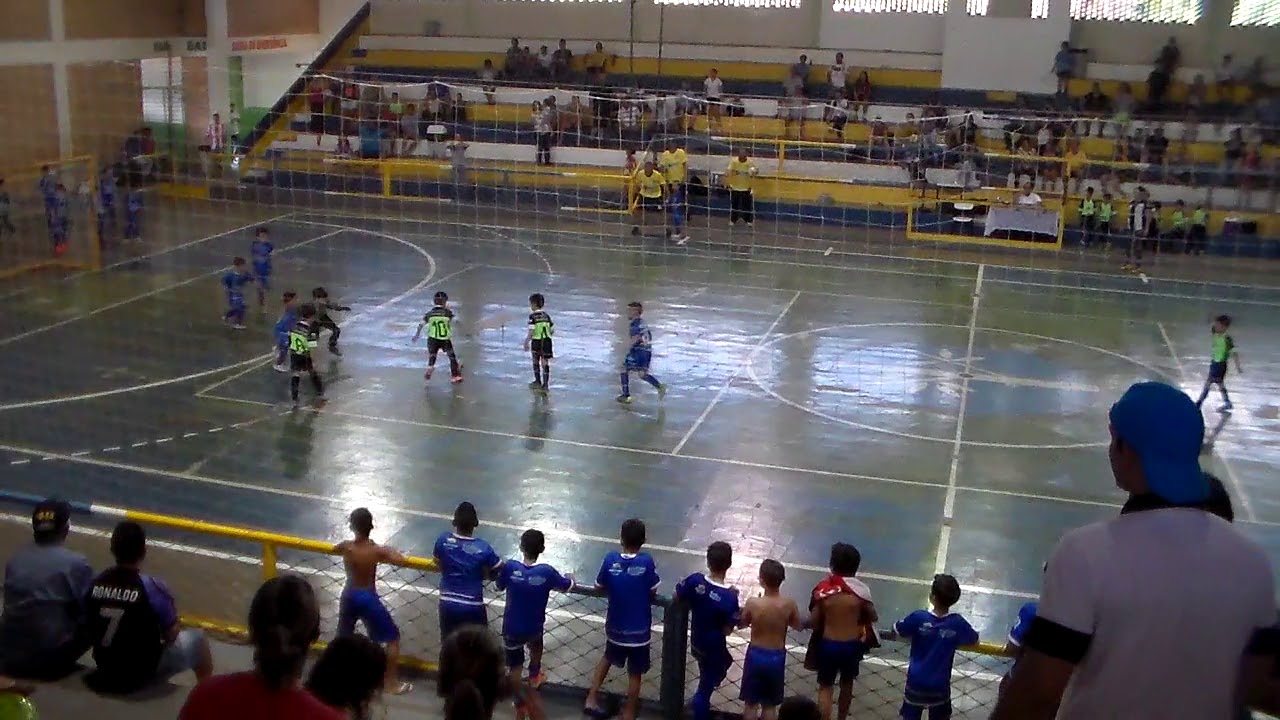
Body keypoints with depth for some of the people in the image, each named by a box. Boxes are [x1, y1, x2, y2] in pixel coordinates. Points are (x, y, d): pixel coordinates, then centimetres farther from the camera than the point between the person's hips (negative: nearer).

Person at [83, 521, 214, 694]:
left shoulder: (94, 583, -10)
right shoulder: (153, 587, -24)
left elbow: (89, 629, 6)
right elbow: (171, 636, -12)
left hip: (106, 669, 5)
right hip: (146, 672, -5)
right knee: (197, 639, 16)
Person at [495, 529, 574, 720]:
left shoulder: (510, 567, -21)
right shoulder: (547, 572, -21)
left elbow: (499, 586, 0)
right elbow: (566, 587, -1)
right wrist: (570, 578, 22)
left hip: (512, 629, -1)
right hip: (534, 628, 1)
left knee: (515, 668, 18)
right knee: (536, 644, 37)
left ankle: (521, 703, 25)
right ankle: (534, 677, 52)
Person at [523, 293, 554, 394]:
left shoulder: (533, 316, -10)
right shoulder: (546, 315, 5)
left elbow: (531, 332, -16)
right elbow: (553, 330, 8)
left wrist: (526, 342, -8)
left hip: (536, 341, -4)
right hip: (547, 341, 4)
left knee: (536, 361, 15)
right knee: (545, 362, 5)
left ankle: (538, 381, 24)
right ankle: (545, 384, 4)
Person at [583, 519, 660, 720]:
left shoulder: (610, 560, -15)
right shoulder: (646, 562, -20)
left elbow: (599, 588, -2)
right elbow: (652, 593, -10)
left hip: (615, 626, 2)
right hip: (639, 629, -2)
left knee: (608, 657, 30)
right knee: (635, 673, 16)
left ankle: (592, 699, 28)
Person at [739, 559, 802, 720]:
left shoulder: (753, 603, -21)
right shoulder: (789, 604, -17)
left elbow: (742, 624, -2)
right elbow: (798, 626, 2)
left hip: (756, 655, -1)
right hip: (777, 657, 1)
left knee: (751, 702, 16)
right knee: (770, 704, 18)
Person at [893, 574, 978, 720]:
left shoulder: (918, 617, -17)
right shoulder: (957, 623, -14)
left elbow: (896, 629, -1)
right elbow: (975, 641, 4)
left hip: (916, 682, -1)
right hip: (940, 686, 1)